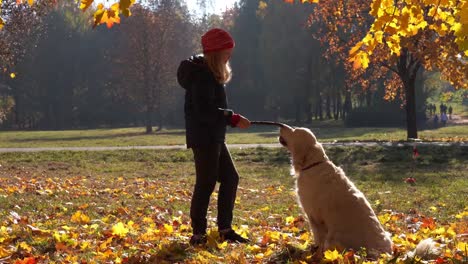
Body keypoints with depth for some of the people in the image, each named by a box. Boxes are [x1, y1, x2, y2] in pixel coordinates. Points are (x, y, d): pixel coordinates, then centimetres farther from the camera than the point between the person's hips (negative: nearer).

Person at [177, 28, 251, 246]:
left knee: (230, 178, 12)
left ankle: (225, 229, 17)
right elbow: (205, 111, -24)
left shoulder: (210, 72, 16)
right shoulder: (202, 75, -17)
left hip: (214, 138, 11)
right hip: (204, 137, -11)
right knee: (206, 183, -6)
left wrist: (230, 117, 10)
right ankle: (198, 234, 0)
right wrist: (233, 119, -22)